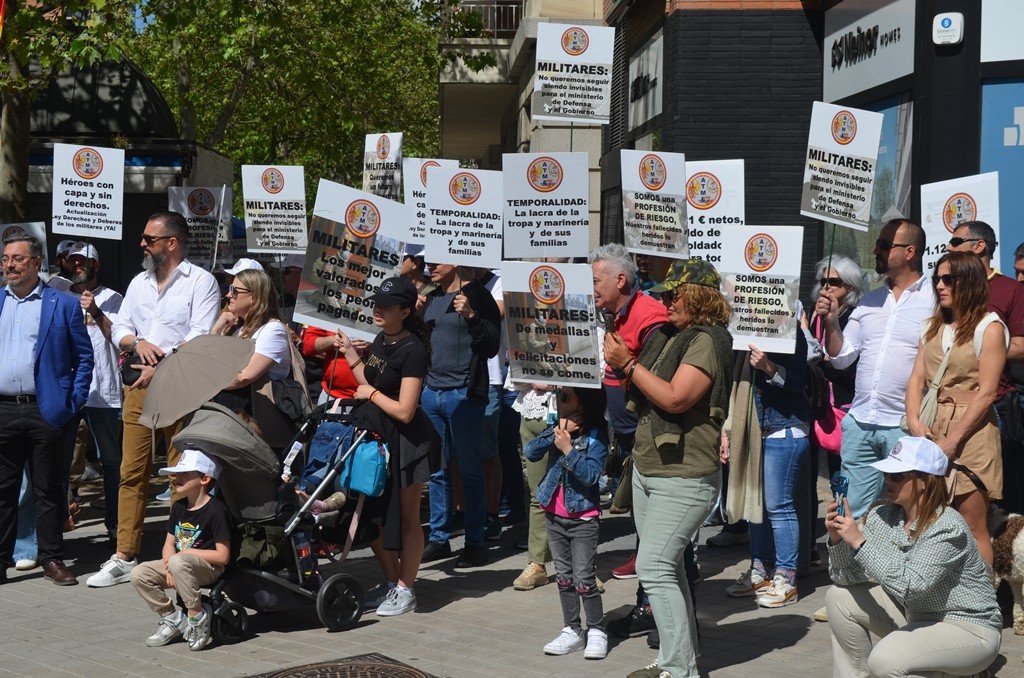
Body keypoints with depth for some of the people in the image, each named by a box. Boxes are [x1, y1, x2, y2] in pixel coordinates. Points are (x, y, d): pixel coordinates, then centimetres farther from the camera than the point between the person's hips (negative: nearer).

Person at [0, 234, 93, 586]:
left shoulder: (64, 305, 2)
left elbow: (84, 356, 3)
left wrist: (73, 404, -5)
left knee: (48, 489, 5)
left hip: (45, 411, -3)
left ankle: (52, 559, 13)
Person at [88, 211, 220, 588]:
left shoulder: (200, 281, -2)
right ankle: (124, 556, 8)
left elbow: (201, 337, -11)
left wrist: (162, 367, -14)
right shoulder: (139, 282, 19)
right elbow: (119, 329, 16)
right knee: (131, 472, 4)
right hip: (139, 387, 6)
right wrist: (138, 342, -6)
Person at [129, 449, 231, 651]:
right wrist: (168, 571, -11)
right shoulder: (179, 507, 8)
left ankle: (198, 617, -20)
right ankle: (172, 618, 4)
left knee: (178, 561, -38)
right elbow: (169, 544, 9)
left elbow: (223, 556, -20)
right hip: (178, 566, 8)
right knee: (139, 574, -9)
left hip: (210, 568, -8)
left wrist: (187, 552, -15)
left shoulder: (216, 511, -17)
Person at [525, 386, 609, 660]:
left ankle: (596, 632, 8)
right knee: (564, 577, 12)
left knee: (584, 579, -4)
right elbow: (530, 453, -7)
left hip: (583, 518, -6)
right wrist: (556, 434, -18)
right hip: (554, 516, 6)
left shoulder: (596, 436, -13)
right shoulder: (556, 428, 4)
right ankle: (572, 631, 20)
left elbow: (591, 474, -21)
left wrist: (568, 449, -29)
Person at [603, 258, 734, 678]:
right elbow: (640, 394, 18)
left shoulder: (706, 340, -14)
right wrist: (620, 366, 0)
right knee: (667, 568, 13)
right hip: (647, 470, 9)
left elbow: (675, 398, -25)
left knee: (655, 568, -13)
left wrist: (628, 364, -17)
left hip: (684, 478, -9)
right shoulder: (666, 336, 11)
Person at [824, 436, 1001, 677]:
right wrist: (837, 539, -23)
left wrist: (858, 541, -35)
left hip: (967, 629, -7)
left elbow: (908, 587, -35)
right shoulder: (882, 517, -5)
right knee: (840, 597, -6)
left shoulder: (947, 528, -24)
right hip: (916, 615, 7)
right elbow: (846, 577, -4)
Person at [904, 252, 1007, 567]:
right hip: (931, 430, 6)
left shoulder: (989, 327, -5)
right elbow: (916, 379, 10)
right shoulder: (934, 327, 15)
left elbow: (986, 393, -11)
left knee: (972, 526, -4)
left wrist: (952, 440, -15)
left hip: (969, 433, -6)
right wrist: (914, 421, -8)